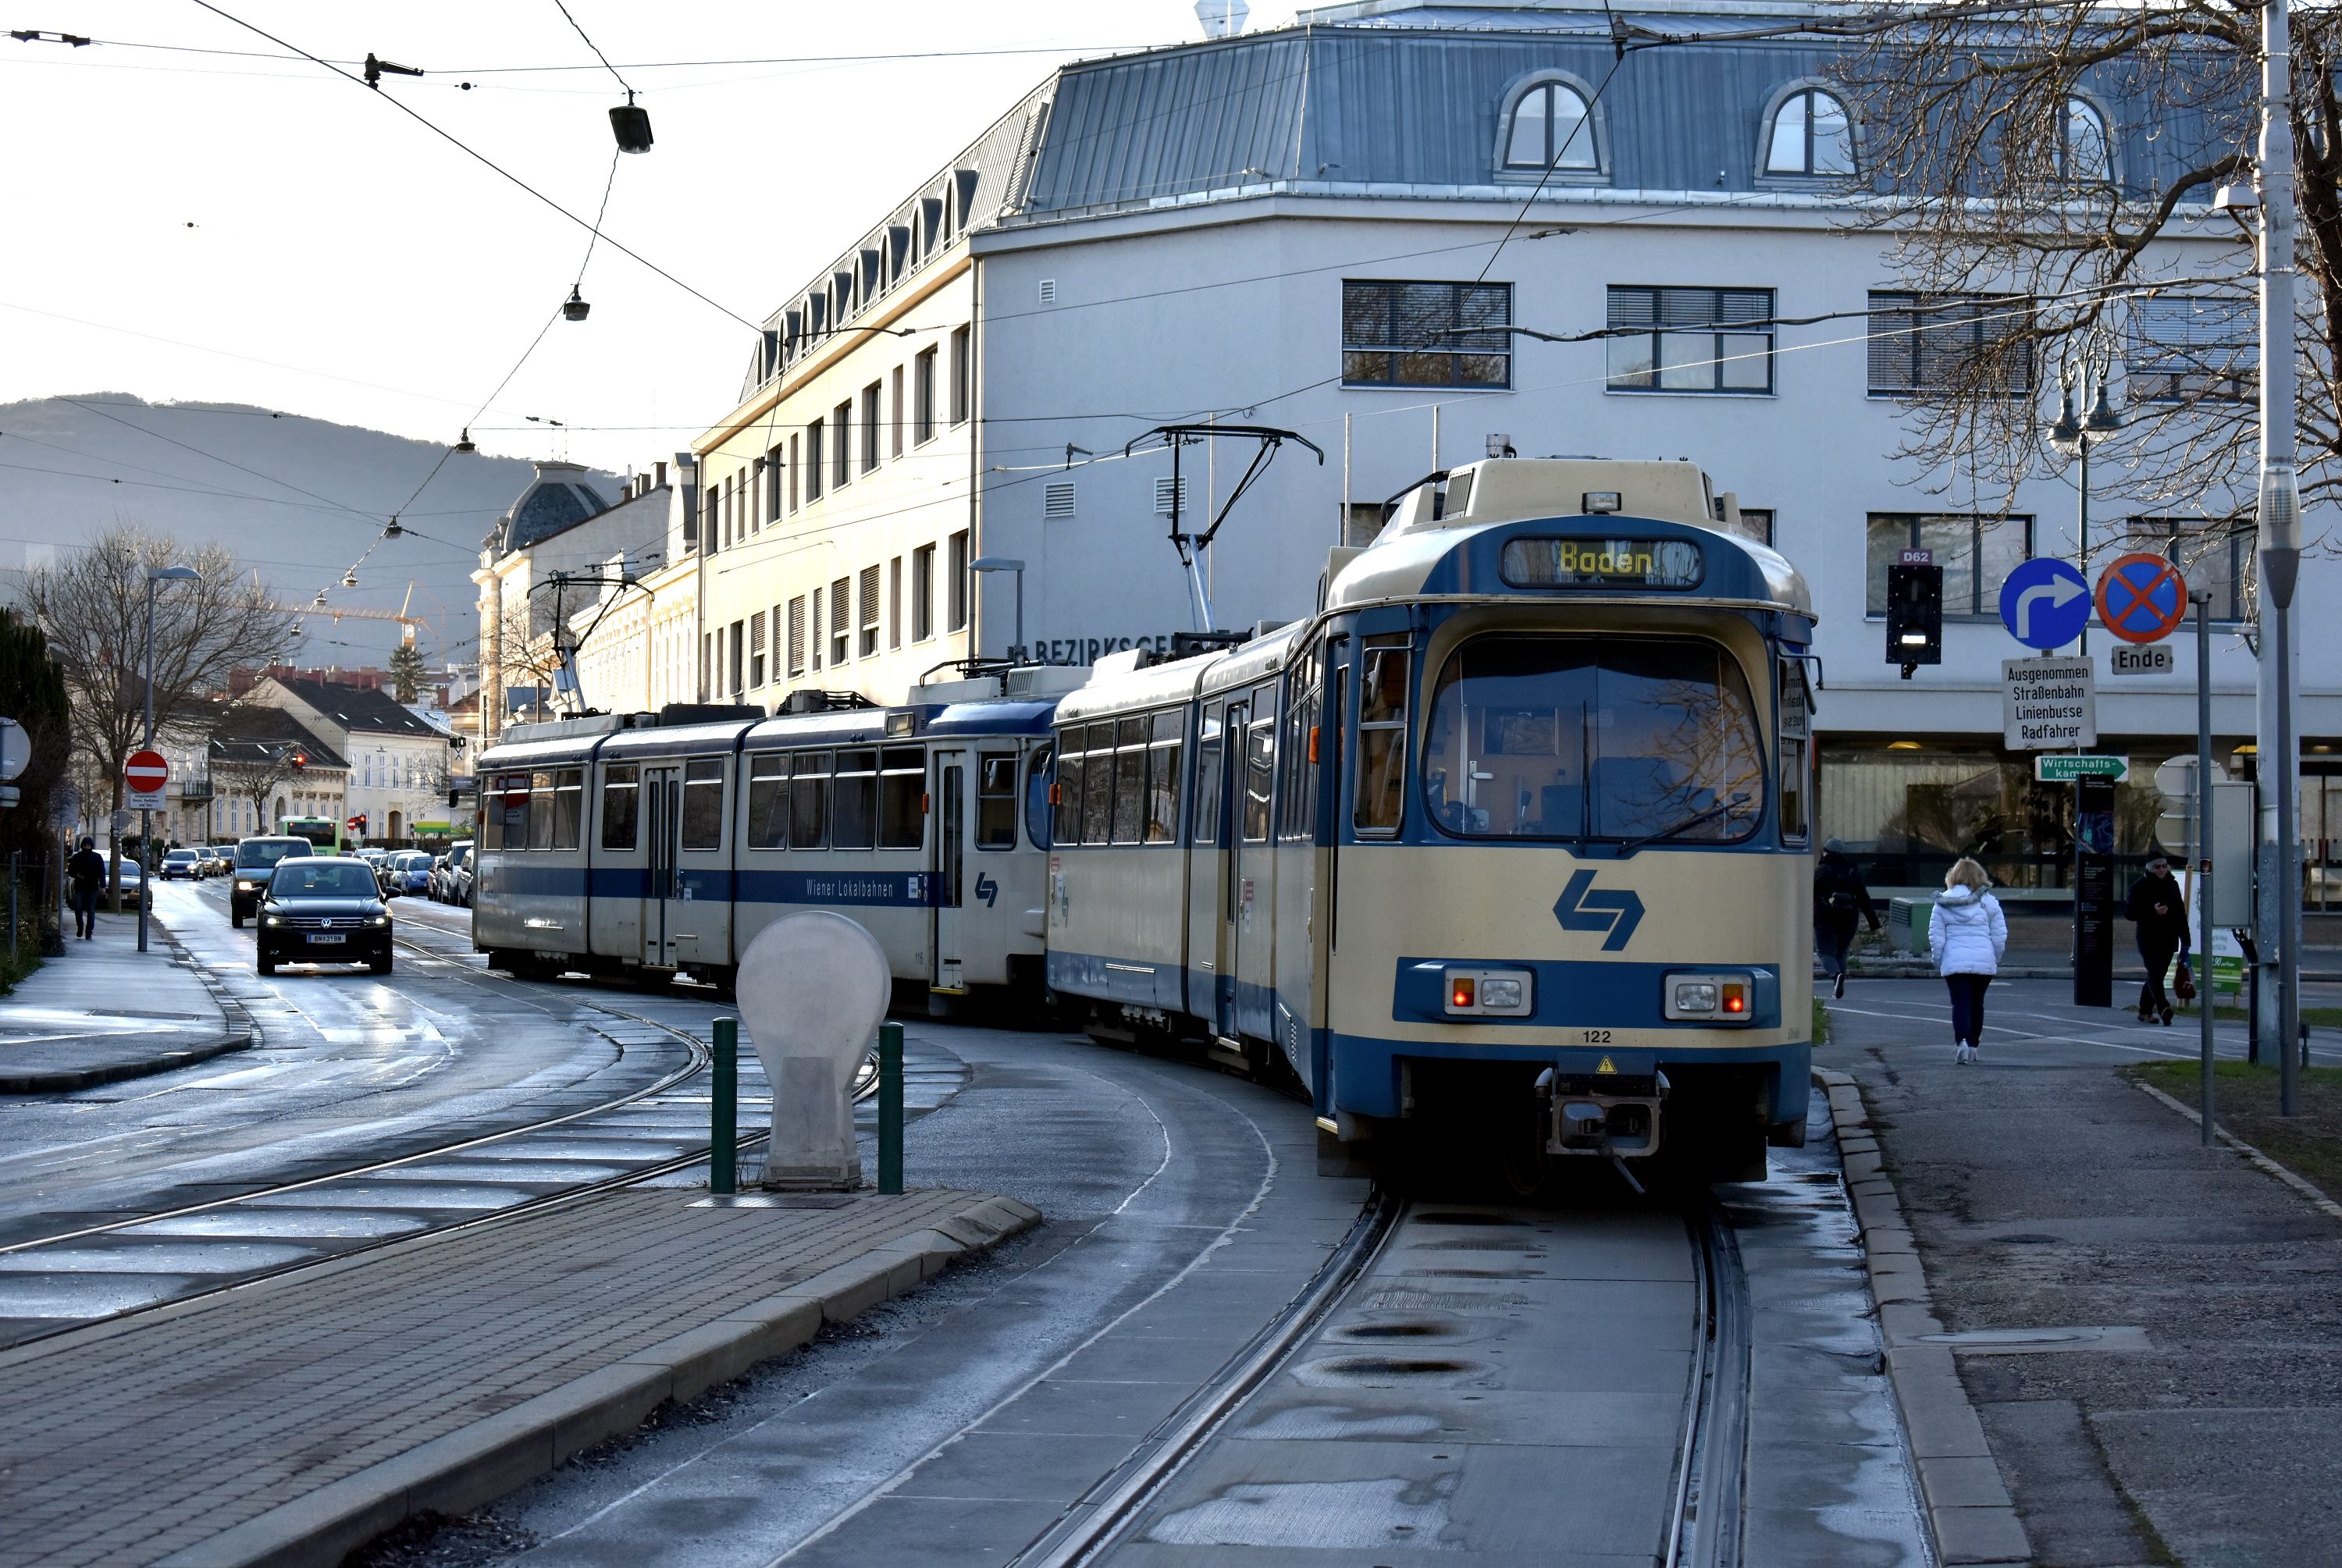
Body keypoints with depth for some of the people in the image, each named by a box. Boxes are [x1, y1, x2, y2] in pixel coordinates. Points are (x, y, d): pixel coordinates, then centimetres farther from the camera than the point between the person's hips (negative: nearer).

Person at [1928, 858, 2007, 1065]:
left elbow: (1936, 937, 0)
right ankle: (1973, 1046, 20)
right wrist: (1995, 960, 16)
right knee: (1976, 1003, 15)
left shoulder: (1943, 904, 0)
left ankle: (1962, 1042, -25)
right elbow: (2000, 936, 3)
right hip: (1984, 962, 1)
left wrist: (1938, 962, 11)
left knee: (1960, 1002, -3)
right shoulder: (1989, 902, 3)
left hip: (1954, 962, -1)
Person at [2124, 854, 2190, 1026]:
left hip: (2168, 939, 5)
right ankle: (2163, 1009, -30)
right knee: (2155, 974, -16)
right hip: (2149, 939, -5)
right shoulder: (2140, 886, -4)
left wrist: (2185, 939, 12)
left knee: (2157, 974, 11)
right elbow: (2129, 913, -8)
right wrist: (2152, 911, -22)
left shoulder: (2172, 885, 12)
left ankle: (2145, 1010, 22)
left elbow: (2180, 913, 16)